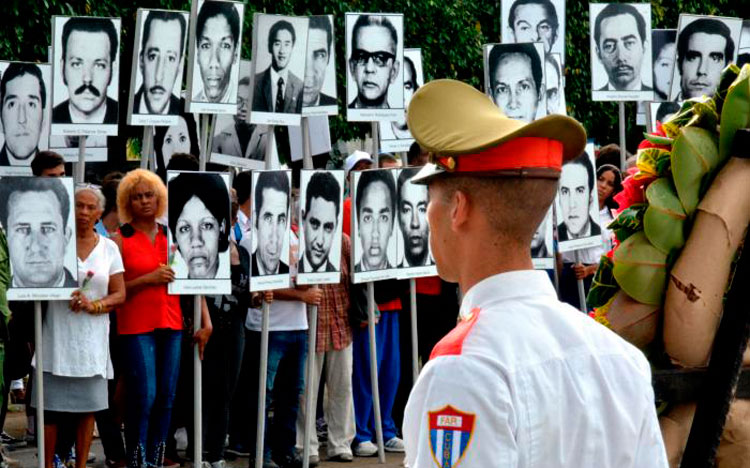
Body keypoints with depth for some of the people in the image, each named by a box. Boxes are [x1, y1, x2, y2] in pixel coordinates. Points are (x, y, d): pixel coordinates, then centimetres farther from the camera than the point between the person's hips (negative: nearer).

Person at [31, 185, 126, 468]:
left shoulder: (109, 248, 9)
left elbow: (119, 295, 7)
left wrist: (93, 305, -10)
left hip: (92, 336, 2)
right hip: (57, 334, -2)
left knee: (88, 405, 3)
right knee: (51, 405, -4)